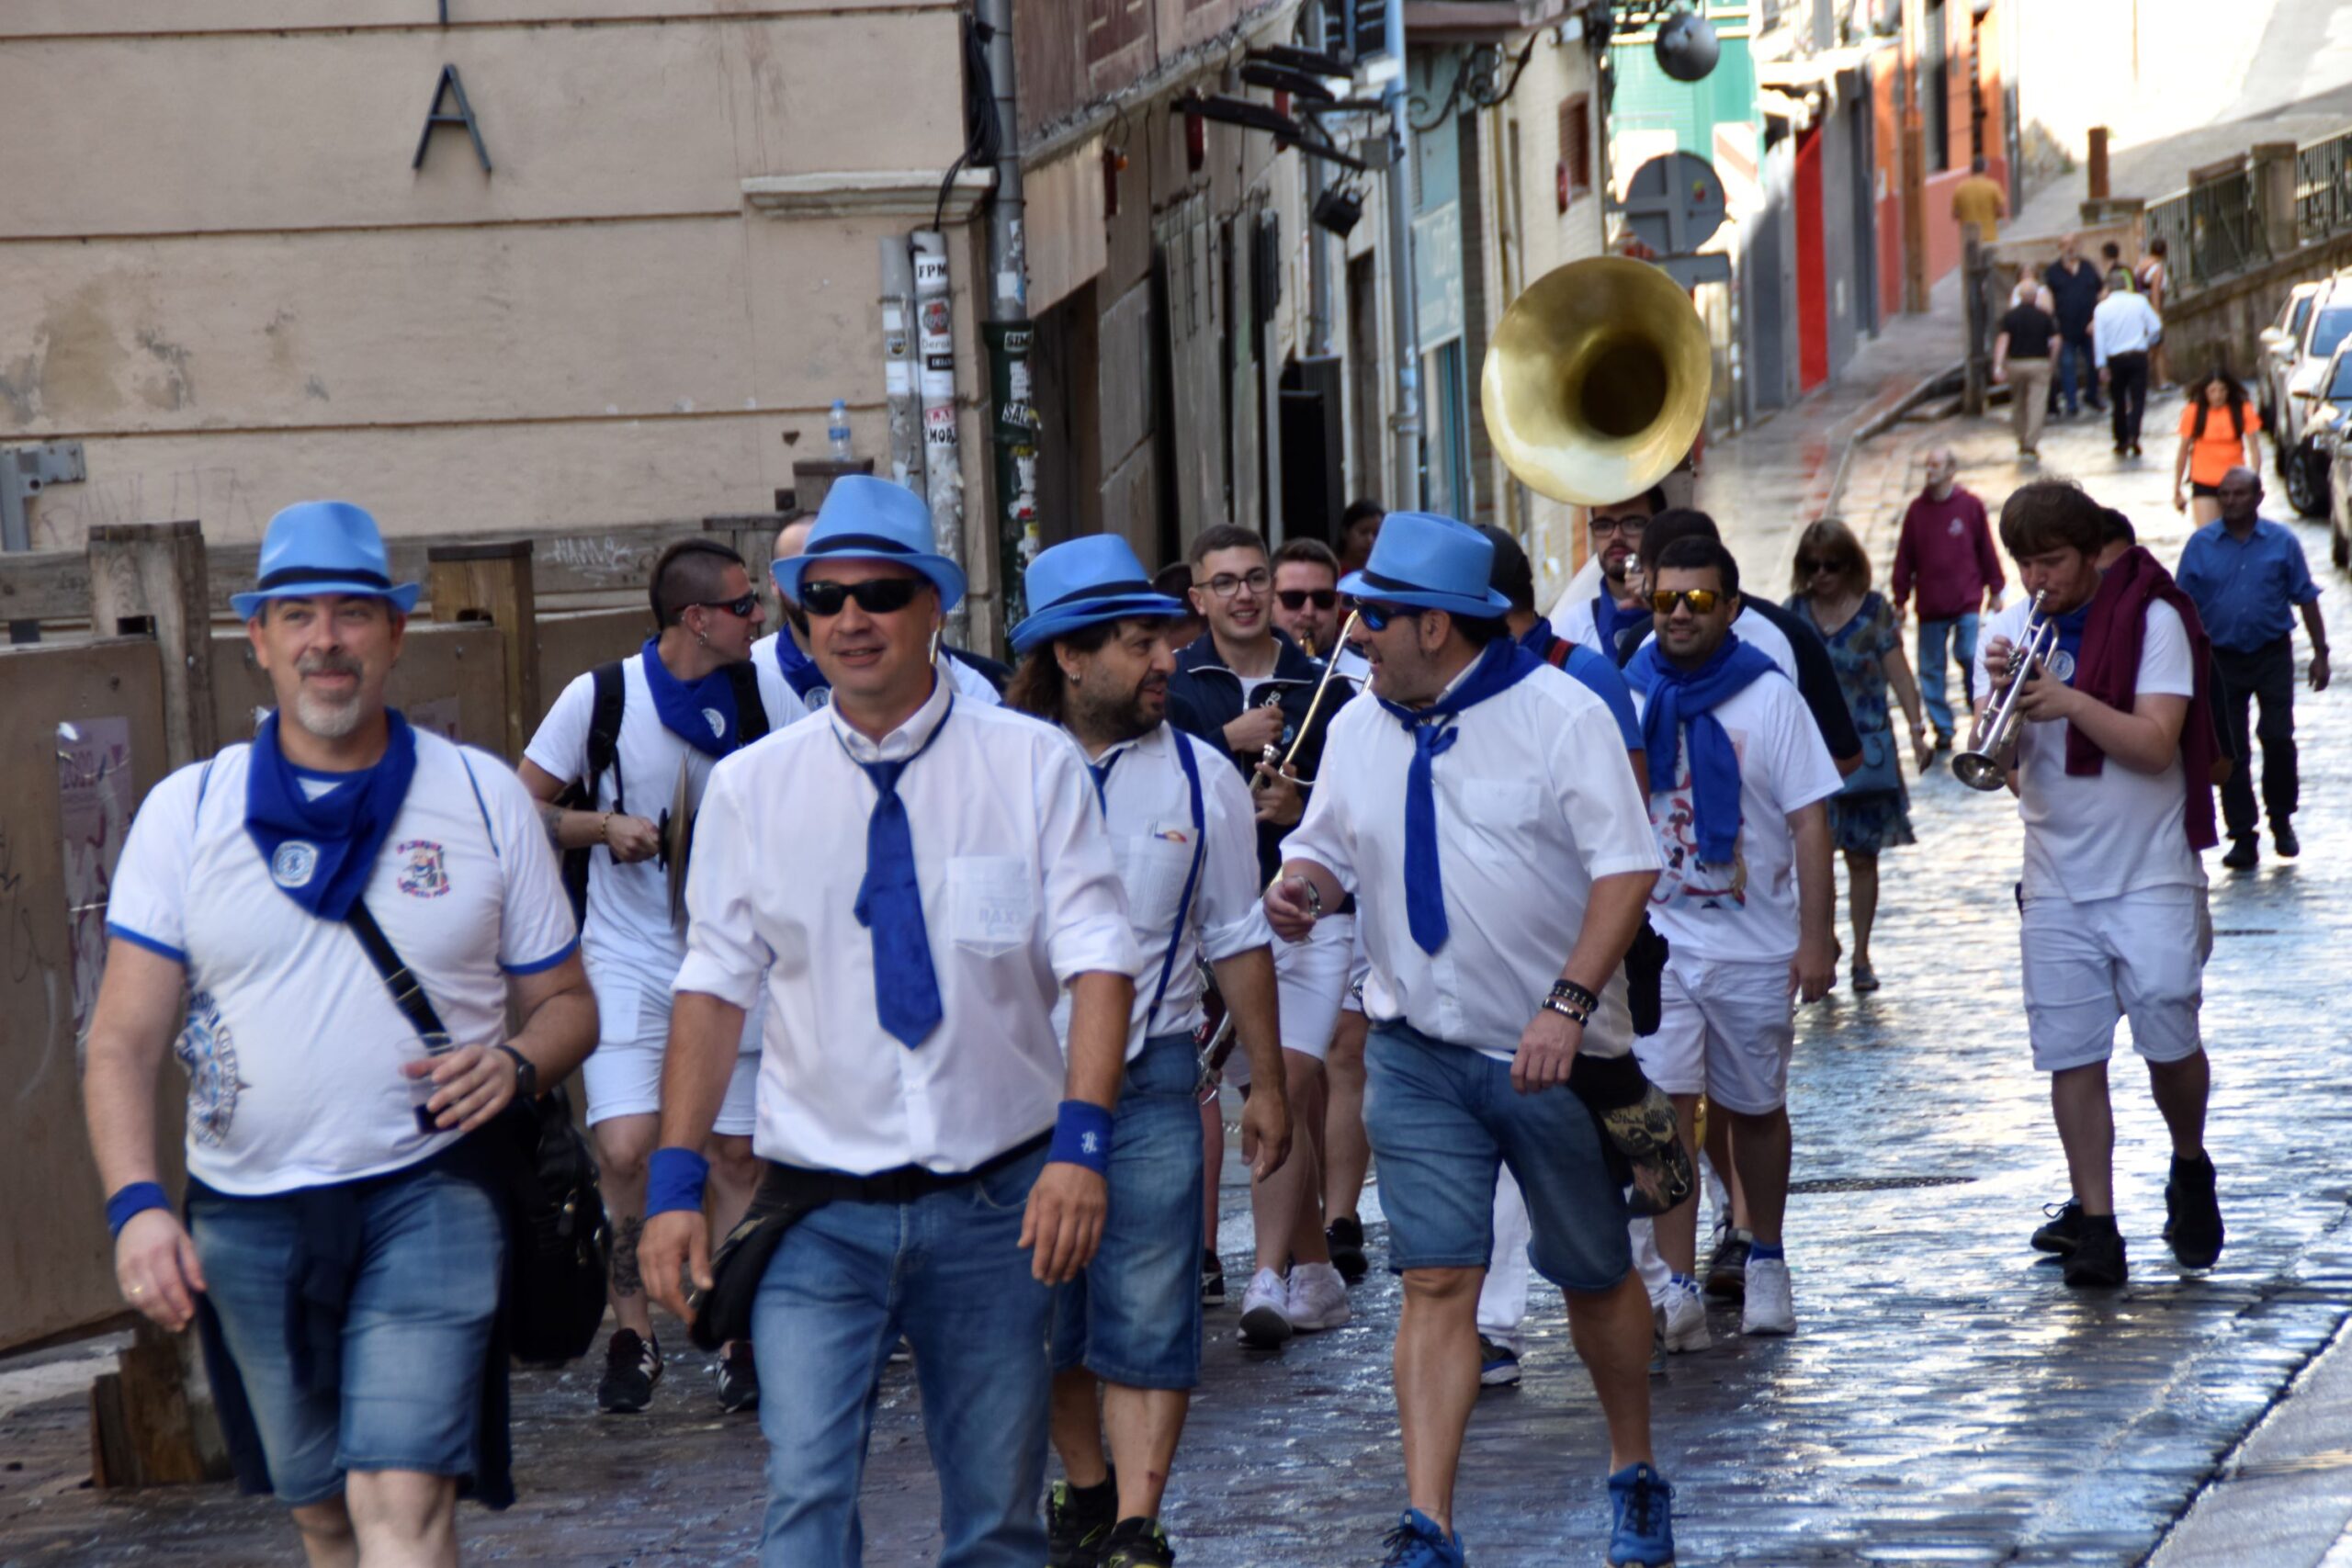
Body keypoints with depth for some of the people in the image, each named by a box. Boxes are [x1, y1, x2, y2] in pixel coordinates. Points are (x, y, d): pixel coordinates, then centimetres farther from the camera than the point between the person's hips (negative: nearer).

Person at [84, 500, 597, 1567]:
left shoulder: (485, 798, 3)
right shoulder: (185, 813, 3)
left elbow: (566, 1001, 10)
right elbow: (123, 1044, -1)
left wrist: (515, 1062, -14)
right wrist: (135, 1203, -18)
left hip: (429, 1195, -2)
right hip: (247, 1218, 2)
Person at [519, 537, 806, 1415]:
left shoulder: (764, 695, 1)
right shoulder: (600, 698, -6)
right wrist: (604, 826, -16)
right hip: (630, 956, -3)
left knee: (736, 1153, 4)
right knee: (625, 1147, -14)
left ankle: (739, 1342, 15)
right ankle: (631, 1336, 1)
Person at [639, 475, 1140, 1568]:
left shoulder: (1030, 766, 0)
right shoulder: (751, 788, 3)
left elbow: (1097, 958, -5)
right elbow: (714, 984, 2)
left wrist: (1081, 1144, -18)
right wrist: (676, 1181, -5)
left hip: (995, 1201, 0)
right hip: (819, 1208, 0)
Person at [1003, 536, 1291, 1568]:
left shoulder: (1201, 779, 4)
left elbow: (1237, 941, 11)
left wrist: (1267, 1087, 11)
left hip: (1151, 1076, 0)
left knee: (1146, 1311, -6)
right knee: (1045, 1307, 8)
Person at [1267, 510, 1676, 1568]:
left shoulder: (1557, 714, -10)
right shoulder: (1359, 727, 7)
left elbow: (1627, 867, -15)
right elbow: (1328, 849, 17)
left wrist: (1569, 1005, -24)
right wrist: (1302, 889, -8)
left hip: (1551, 1053, -3)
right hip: (1417, 1053, 3)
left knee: (1595, 1278, 11)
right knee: (1435, 1283, -6)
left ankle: (1635, 1473, 32)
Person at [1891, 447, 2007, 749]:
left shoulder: (1970, 505, -1)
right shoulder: (1917, 509, 4)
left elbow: (1987, 550, 5)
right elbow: (1904, 557, 6)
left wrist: (1995, 591, 6)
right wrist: (1900, 599, 6)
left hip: (1967, 602, -2)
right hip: (1930, 606, 2)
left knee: (1971, 657, -10)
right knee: (1931, 669, 5)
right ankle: (1942, 728, 14)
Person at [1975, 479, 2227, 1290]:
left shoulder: (2150, 620, -6)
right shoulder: (2011, 630, 7)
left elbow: (2156, 744, -15)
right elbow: (2001, 765, 3)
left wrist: (2068, 700, -24)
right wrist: (2000, 698, -15)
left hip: (2150, 873, -4)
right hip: (2056, 880, 4)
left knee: (2168, 1037, -6)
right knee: (2071, 1055, -1)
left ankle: (2190, 1170, 21)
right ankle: (2093, 1223, 4)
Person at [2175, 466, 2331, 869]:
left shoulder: (2282, 542, 0)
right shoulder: (2201, 545, 2)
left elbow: (2305, 599, 5)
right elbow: (2185, 607, 4)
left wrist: (2320, 654, 2)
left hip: (2272, 654, -1)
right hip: (2221, 659, 1)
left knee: (2278, 738, -8)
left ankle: (2281, 820, 14)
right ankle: (2243, 836, 8)